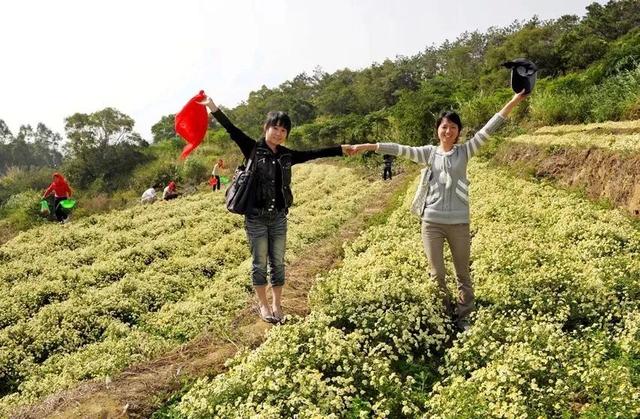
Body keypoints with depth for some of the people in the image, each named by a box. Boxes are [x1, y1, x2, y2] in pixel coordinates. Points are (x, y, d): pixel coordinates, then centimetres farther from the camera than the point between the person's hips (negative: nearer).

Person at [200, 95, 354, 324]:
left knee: (278, 262, 11)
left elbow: (313, 154, 8)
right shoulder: (253, 149, -5)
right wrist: (213, 107, -24)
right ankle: (263, 305, 24)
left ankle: (277, 305, 25)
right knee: (259, 263, 7)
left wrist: (341, 149, 7)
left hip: (279, 217, 4)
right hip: (256, 217, -4)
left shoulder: (287, 155, 6)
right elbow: (232, 130, -14)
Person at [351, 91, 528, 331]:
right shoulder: (429, 153, 6)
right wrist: (369, 146, -10)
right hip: (432, 222, 1)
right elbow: (401, 149, -2)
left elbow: (487, 131, -2)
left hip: (458, 223, 0)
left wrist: (512, 103, -9)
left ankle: (464, 319, 23)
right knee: (436, 275, 9)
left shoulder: (465, 151, 4)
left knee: (463, 274, 11)